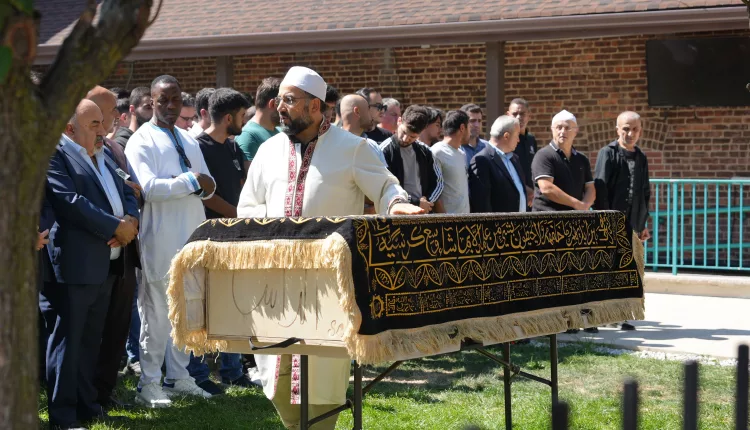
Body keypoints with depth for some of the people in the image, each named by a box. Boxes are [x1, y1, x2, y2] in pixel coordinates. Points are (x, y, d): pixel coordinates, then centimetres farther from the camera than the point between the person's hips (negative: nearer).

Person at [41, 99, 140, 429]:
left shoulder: (103, 156, 19)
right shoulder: (55, 155, -9)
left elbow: (127, 193, 16)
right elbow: (70, 202, -19)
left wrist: (130, 222, -6)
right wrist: (115, 228, -16)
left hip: (106, 263, 9)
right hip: (73, 265, -8)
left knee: (91, 339, 15)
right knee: (67, 340, -4)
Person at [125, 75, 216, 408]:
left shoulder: (188, 141, 17)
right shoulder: (142, 141, -6)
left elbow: (208, 186, 14)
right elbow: (148, 187, -19)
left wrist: (203, 184, -9)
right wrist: (189, 181, -17)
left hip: (193, 237, 7)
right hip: (160, 240, -7)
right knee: (157, 312, -2)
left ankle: (179, 377, 21)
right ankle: (149, 384, 4)